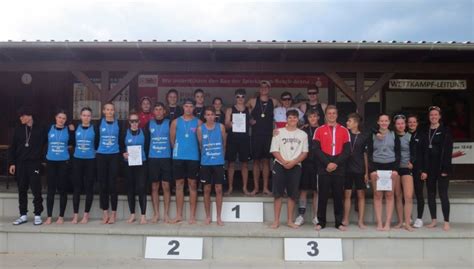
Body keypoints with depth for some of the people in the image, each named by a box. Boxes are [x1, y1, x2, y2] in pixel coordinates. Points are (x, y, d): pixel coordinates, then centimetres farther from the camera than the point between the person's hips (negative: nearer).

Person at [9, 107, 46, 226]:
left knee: (36, 190, -1)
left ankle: (37, 215, 7)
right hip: (20, 163, 3)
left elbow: (44, 144, 3)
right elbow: (12, 147, 6)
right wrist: (11, 163, 1)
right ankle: (23, 215, 18)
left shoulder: (40, 129, -2)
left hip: (34, 163, -3)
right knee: (22, 190, 9)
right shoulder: (18, 129, 6)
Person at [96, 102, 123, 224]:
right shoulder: (99, 123, 4)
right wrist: (95, 150, 1)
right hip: (101, 156, 1)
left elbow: (122, 140, 8)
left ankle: (113, 213, 8)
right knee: (103, 185, 4)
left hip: (114, 156, -1)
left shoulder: (118, 123, 5)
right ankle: (105, 213, 14)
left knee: (112, 185, -1)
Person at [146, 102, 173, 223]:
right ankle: (156, 214, 13)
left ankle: (166, 214, 8)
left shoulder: (169, 123, 2)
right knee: (154, 186, 5)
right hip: (152, 158, 2)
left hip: (166, 158, -1)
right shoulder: (149, 124, 7)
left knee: (166, 186, 0)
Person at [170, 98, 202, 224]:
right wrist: (177, 149, 10)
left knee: (192, 185, 2)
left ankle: (192, 216, 9)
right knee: (179, 184, 6)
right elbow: (172, 139, 9)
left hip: (193, 157, -1)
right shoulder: (176, 122, 6)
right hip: (178, 157, 1)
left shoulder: (198, 122, 3)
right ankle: (179, 215, 14)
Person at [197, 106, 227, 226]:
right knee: (207, 190, 7)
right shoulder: (200, 129, 0)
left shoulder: (221, 127, 0)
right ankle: (208, 216, 18)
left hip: (218, 162, 0)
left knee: (218, 189, 2)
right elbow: (200, 145, 9)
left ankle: (218, 217, 12)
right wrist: (205, 155, 11)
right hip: (205, 163, 0)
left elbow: (224, 143, 10)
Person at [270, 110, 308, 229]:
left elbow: (305, 152, 2)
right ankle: (276, 220, 6)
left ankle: (290, 220, 14)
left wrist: (293, 162, -12)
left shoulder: (303, 134, 7)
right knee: (278, 193, -1)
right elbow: (274, 150, -1)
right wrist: (284, 162, -14)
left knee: (292, 194, 4)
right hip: (280, 165, -1)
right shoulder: (279, 132, 4)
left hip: (295, 166, 1)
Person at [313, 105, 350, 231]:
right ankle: (321, 222, 8)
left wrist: (336, 163, -10)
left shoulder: (344, 130, 8)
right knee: (322, 195, 0)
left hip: (339, 168, 1)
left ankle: (339, 222, 13)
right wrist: (327, 163, -12)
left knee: (338, 195, 4)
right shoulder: (319, 130, 5)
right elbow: (317, 149, -2)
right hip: (324, 168, -1)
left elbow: (347, 150, 2)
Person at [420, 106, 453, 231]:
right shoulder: (426, 131, 9)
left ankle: (446, 222, 4)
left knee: (443, 194, -4)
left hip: (442, 167, -4)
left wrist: (445, 168, -14)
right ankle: (434, 220, 19)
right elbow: (423, 151, 5)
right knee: (431, 194, 8)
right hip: (429, 167, 4)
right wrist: (424, 169, -1)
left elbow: (448, 150, -7)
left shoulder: (445, 130, -2)